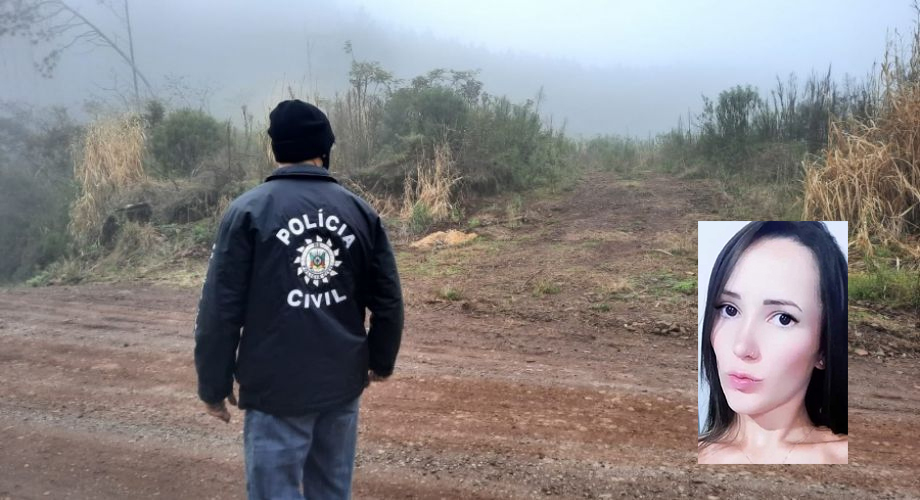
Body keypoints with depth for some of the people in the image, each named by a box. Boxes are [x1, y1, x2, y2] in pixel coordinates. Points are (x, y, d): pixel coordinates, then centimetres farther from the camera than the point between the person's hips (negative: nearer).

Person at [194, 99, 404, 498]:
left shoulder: (248, 211, -7)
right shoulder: (361, 211, 2)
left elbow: (220, 309, -9)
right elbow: (388, 300, 5)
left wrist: (213, 386, 2)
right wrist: (381, 361, 20)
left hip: (276, 389, -4)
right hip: (344, 383, 4)